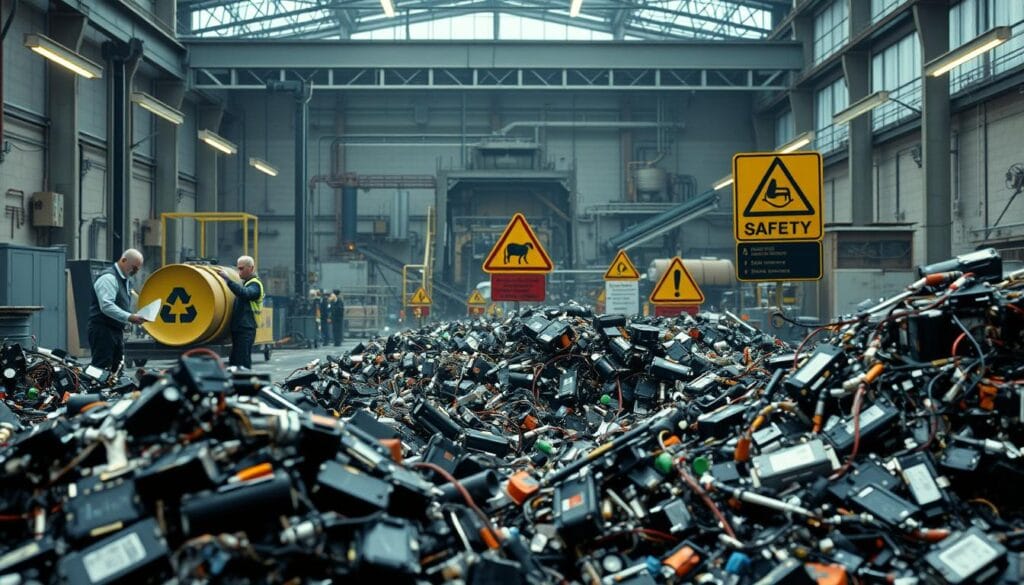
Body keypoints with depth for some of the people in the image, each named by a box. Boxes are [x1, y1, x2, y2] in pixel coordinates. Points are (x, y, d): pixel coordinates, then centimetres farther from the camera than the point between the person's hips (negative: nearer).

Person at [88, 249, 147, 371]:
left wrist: (134, 318, 9)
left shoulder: (126, 280, 18)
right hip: (102, 329, -10)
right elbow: (106, 306, -24)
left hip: (117, 330, 10)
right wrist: (129, 317, -27)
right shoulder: (108, 278, -13)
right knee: (101, 370, -12)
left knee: (117, 369, 7)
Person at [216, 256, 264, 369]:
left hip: (246, 330, -10)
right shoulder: (244, 284, 21)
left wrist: (228, 279, -37)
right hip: (238, 329, 10)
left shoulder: (255, 284, -9)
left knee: (243, 364, -13)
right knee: (234, 362, 11)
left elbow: (244, 293, -31)